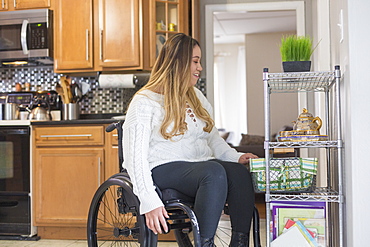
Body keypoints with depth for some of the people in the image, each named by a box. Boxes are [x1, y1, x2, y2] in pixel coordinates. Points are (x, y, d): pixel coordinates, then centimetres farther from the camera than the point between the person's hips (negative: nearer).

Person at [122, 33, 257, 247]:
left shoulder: (197, 97, 21)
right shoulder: (145, 102, -2)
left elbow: (213, 138, 23)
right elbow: (135, 157, -10)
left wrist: (236, 157, 2)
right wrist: (150, 202, -22)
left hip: (202, 164, 6)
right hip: (164, 169, -6)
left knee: (240, 173, -26)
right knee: (214, 172, -36)